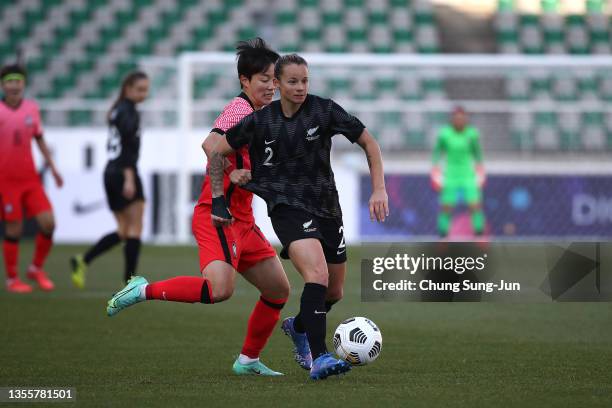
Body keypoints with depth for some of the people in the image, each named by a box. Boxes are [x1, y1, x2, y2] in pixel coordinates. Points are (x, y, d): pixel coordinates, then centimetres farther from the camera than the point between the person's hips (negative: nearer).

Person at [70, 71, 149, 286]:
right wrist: (129, 178, -26)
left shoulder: (116, 111, 17)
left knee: (124, 231, 12)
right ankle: (130, 278, -7)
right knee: (135, 227, -5)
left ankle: (82, 260, 5)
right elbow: (127, 147, -20)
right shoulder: (129, 113, -11)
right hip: (124, 172, -9)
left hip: (110, 172, 9)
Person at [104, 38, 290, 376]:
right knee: (219, 289, -29)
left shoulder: (259, 114, 17)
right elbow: (211, 144, -28)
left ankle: (248, 361, 23)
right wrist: (231, 174, -35)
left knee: (278, 290, 11)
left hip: (241, 221, 10)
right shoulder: (241, 109, -12)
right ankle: (144, 291, -12)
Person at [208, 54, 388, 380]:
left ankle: (298, 327, 45)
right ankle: (319, 358, -31)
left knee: (334, 292, 13)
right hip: (287, 208, -4)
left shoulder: (324, 111, -5)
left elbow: (368, 143, 1)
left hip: (326, 206, 4)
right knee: (317, 274, -28)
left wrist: (379, 190, -7)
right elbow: (217, 152, 7)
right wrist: (218, 200, 2)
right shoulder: (260, 121, -5)